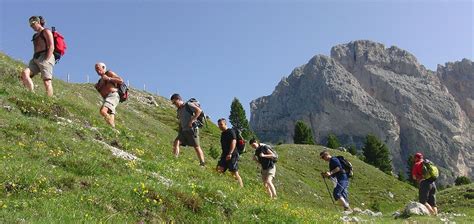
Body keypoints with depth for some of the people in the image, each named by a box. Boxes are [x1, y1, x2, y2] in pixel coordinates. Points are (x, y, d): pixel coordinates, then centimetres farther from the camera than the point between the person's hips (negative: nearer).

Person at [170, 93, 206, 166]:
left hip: (192, 129, -7)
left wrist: (192, 121, -19)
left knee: (196, 147, -5)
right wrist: (179, 132, 13)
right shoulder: (179, 110, 19)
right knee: (176, 142, -13)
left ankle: (202, 164, 0)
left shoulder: (188, 105, -3)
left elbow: (199, 110, -15)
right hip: (184, 130, 7)